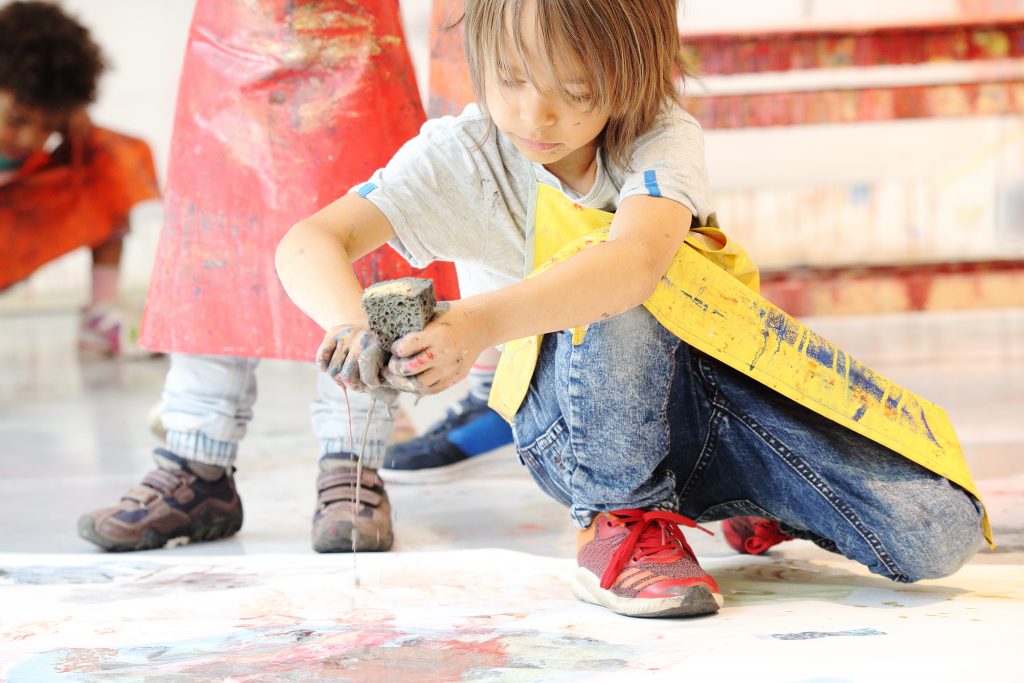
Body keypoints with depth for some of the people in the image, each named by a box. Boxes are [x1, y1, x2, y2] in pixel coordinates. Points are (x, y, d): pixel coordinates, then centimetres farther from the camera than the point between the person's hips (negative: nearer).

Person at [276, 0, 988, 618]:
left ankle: (755, 499, 14)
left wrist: (484, 321, -55)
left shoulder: (662, 139, -15)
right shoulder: (459, 156, -11)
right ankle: (623, 520, -16)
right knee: (612, 290, -36)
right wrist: (354, 323, -48)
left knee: (938, 532, -16)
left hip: (707, 380, 2)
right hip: (582, 431, -1)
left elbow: (639, 259, -38)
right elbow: (309, 244, -23)